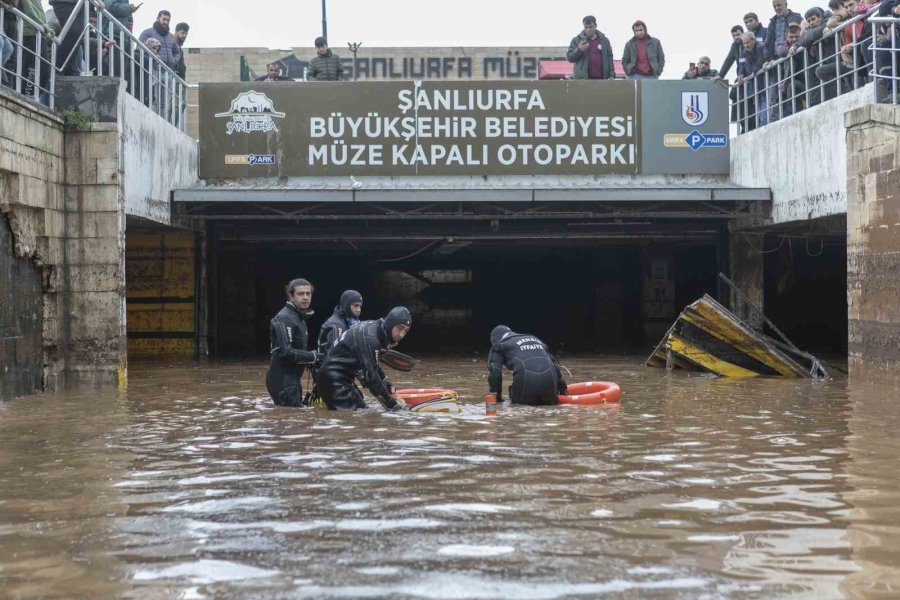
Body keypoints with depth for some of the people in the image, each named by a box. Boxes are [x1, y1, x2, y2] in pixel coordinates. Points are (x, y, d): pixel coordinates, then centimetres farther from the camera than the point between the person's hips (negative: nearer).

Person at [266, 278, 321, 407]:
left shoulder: (300, 317, 15)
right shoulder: (284, 318, -16)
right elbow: (285, 352, -23)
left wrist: (310, 360, 4)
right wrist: (313, 356, -14)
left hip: (292, 379, 10)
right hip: (283, 380, -10)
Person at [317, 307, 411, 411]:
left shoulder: (374, 328, 6)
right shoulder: (368, 337, -25)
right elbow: (370, 375, -27)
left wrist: (387, 384, 28)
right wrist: (392, 404, -23)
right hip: (334, 380, -11)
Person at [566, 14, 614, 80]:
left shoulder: (604, 40, 14)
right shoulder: (576, 40, 8)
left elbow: (609, 59, 12)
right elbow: (569, 57, 5)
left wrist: (611, 75, 3)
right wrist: (579, 50, -12)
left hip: (600, 78, 2)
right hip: (582, 79, -2)